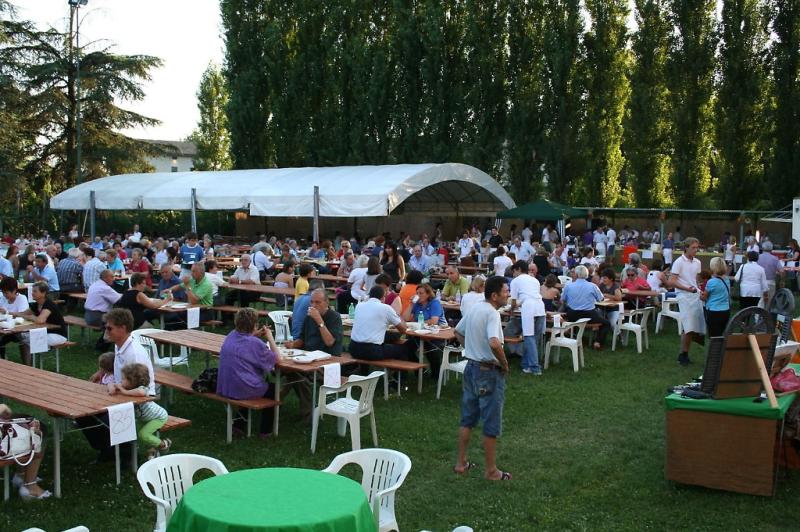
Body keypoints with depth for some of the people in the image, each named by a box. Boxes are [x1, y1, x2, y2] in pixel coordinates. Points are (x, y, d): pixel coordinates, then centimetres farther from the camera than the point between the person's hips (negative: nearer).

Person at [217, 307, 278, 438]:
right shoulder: (255, 343, -19)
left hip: (224, 388, 7)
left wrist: (254, 335, 10)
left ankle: (239, 423, 36)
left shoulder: (231, 336, 1)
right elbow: (275, 357, -8)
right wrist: (270, 337, 0)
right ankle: (266, 430, 31)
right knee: (272, 389, 24)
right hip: (243, 390, -6)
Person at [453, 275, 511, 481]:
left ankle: (461, 463, 26)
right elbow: (494, 343, -36)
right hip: (489, 372, -9)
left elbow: (458, 332, 21)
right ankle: (491, 470, 14)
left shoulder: (474, 309, 6)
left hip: (471, 367, 9)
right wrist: (504, 364, -20)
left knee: (467, 418, 17)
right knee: (491, 424, 4)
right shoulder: (492, 313, -21)